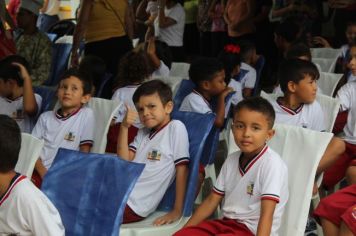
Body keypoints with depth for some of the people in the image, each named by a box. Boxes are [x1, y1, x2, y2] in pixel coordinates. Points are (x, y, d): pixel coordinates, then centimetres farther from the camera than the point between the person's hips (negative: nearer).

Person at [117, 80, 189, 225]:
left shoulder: (176, 127, -3)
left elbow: (182, 169, -7)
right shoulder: (143, 133, 18)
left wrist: (177, 211, -10)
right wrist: (124, 127, -2)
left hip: (134, 203, -7)